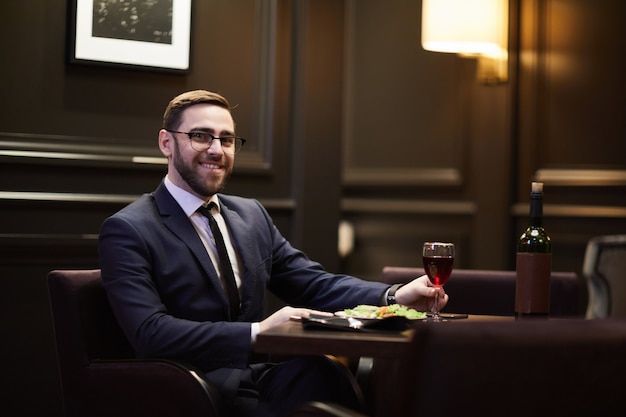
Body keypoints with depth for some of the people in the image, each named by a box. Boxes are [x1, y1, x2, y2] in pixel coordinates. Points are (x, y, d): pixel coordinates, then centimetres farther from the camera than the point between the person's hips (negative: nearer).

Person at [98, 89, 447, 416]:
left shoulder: (252, 215, 18)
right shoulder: (127, 231, -3)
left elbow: (313, 284, 14)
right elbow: (150, 333, -15)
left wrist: (395, 296, -4)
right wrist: (257, 332, -23)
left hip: (267, 376, 6)